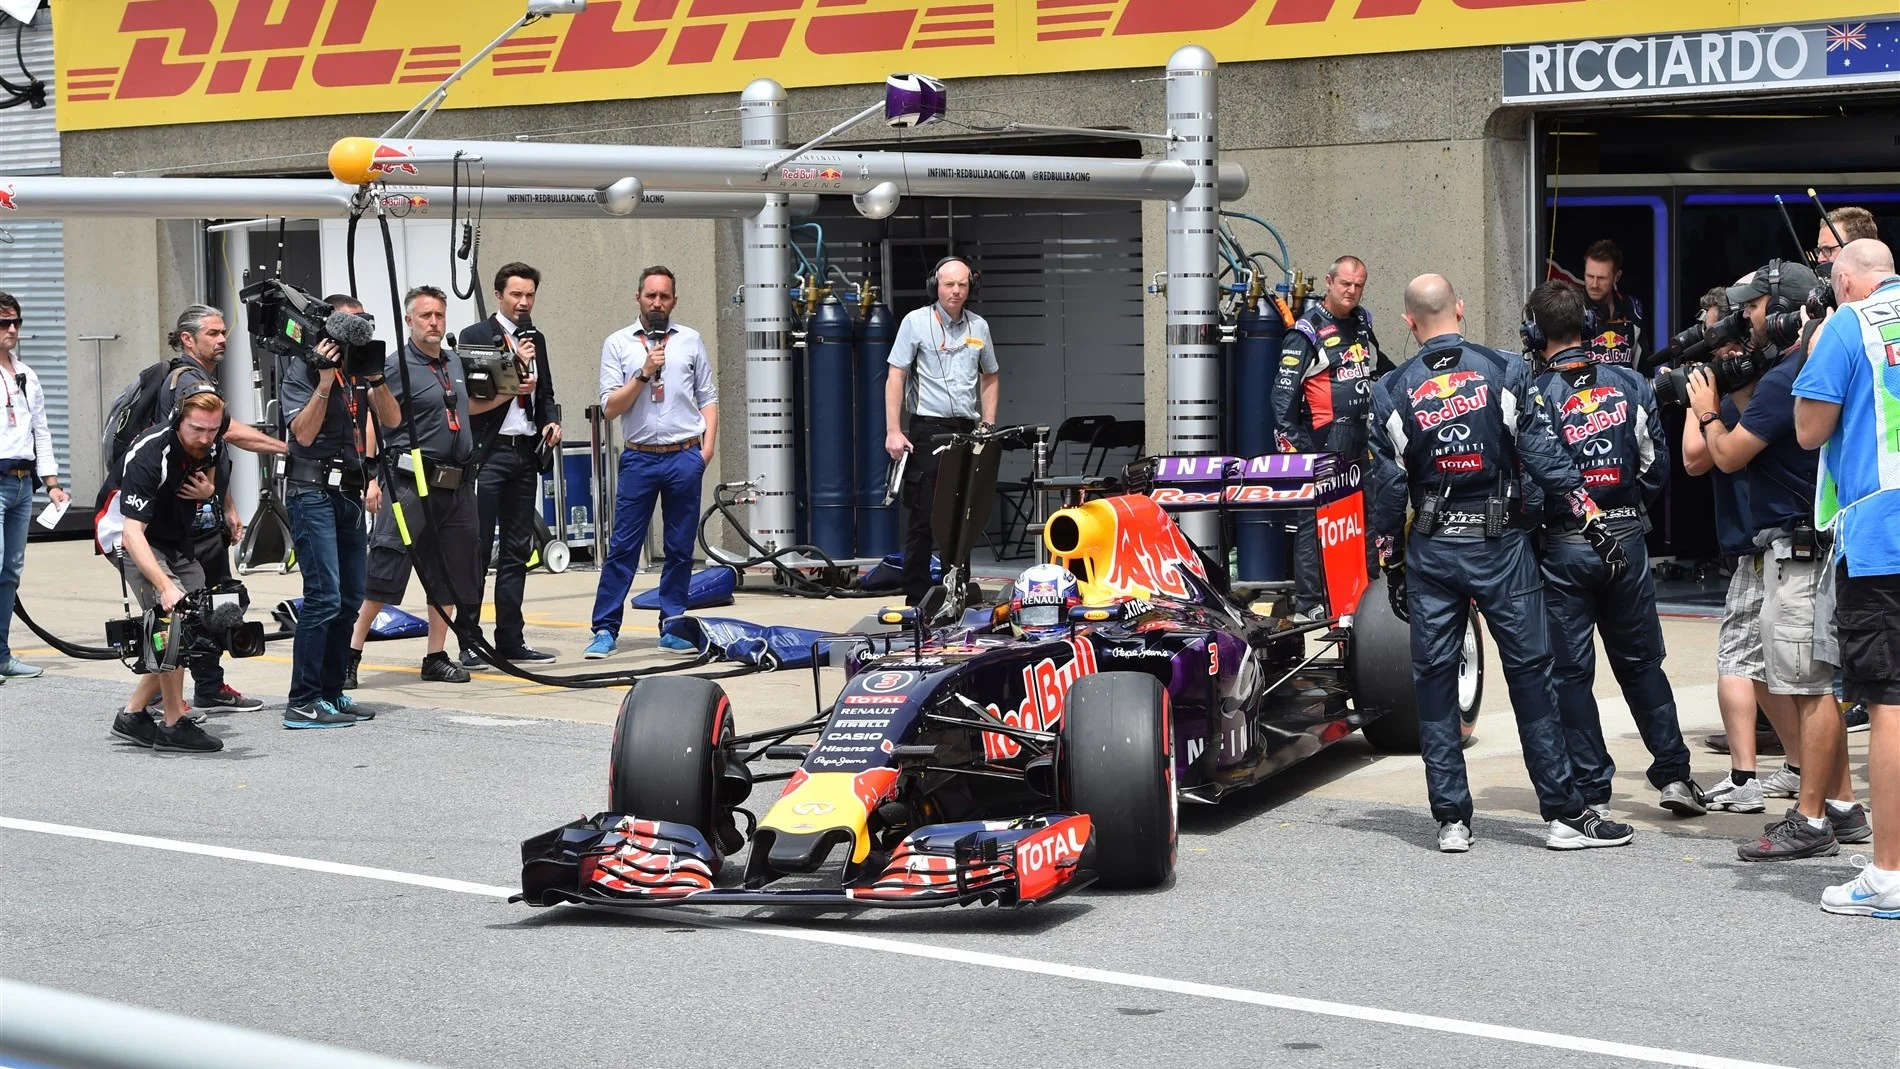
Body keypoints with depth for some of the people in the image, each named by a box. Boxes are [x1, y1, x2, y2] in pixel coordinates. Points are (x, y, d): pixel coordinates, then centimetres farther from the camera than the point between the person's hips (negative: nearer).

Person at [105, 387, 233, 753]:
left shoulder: (212, 444, -11)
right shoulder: (148, 456, -32)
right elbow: (133, 533, -37)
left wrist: (208, 491, -10)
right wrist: (165, 585, -48)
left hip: (180, 540, 7)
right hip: (137, 542, -7)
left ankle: (132, 716, 11)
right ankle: (174, 725, -17)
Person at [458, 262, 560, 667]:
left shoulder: (536, 339, 16)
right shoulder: (474, 336, -3)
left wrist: (552, 420, 4)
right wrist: (514, 364, -17)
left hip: (526, 453, 6)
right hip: (488, 452, -6)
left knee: (517, 550, 9)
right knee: (478, 549, -4)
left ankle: (510, 640, 14)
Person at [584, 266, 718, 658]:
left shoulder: (690, 341, 9)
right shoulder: (618, 344, 4)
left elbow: (708, 398, 12)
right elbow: (610, 408, -1)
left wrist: (707, 446, 0)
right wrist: (644, 374, -12)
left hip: (685, 457, 1)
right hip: (639, 458, -1)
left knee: (680, 548, 6)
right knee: (623, 546, -1)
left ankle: (672, 628, 13)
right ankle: (605, 629, 3)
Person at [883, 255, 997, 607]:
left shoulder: (979, 326, 12)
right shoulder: (916, 322, -1)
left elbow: (991, 377, 23)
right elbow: (896, 377, -4)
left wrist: (988, 424, 12)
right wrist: (893, 431, -11)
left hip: (967, 431, 5)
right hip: (928, 430, -4)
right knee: (922, 519, -6)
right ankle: (916, 597, -2)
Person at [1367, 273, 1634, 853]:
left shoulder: (1392, 392, 1)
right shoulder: (1505, 372, -1)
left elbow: (1388, 488, 3)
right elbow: (1547, 458, -5)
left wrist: (1392, 567, 11)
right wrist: (1595, 524, -1)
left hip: (1431, 550, 1)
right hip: (1502, 545, -1)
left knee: (1434, 680, 7)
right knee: (1531, 674, 3)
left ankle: (1451, 820, 7)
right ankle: (1565, 815, 6)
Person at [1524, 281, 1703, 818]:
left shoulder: (1535, 395, -11)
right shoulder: (1630, 385, 1)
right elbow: (1656, 462, 5)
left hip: (1562, 547, -3)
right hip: (1627, 538, 3)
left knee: (1571, 672, 5)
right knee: (1641, 662, 16)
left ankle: (1591, 790, 7)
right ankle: (1673, 774, 14)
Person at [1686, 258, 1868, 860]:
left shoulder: (1785, 378, -18)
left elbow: (1729, 455, -12)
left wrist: (1707, 411, 5)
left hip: (1797, 550, -10)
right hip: (1811, 545, 10)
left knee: (1809, 687, -7)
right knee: (1817, 685, 16)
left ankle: (1810, 823, -4)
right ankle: (1842, 807, 22)